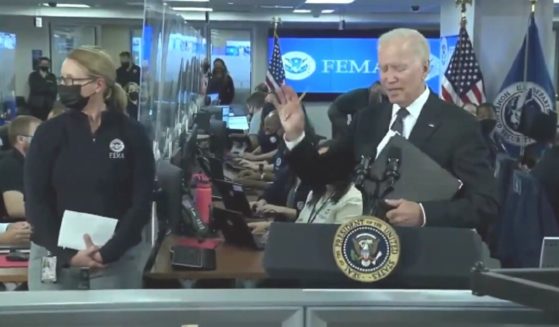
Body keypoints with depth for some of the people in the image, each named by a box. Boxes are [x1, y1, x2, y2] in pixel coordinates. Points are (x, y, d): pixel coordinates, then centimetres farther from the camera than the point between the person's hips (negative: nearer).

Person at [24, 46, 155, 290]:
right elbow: (35, 201, -3)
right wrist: (67, 254, -13)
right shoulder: (49, 133, 0)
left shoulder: (133, 134, -2)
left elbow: (141, 202, -4)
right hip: (54, 255, 1)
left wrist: (108, 252, -14)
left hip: (118, 257, -1)